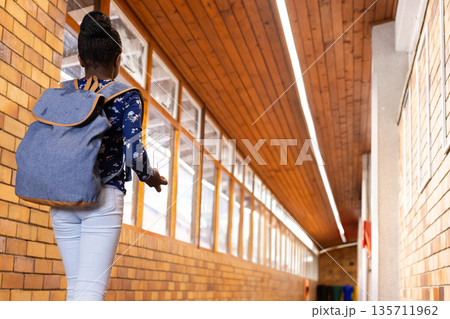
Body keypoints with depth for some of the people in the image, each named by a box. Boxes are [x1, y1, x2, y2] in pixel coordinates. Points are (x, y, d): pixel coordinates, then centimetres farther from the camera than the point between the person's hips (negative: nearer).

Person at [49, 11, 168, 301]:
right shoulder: (127, 96, -3)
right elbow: (134, 153, -11)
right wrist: (151, 177, 9)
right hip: (104, 196, -5)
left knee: (75, 287, 14)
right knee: (91, 289, -8)